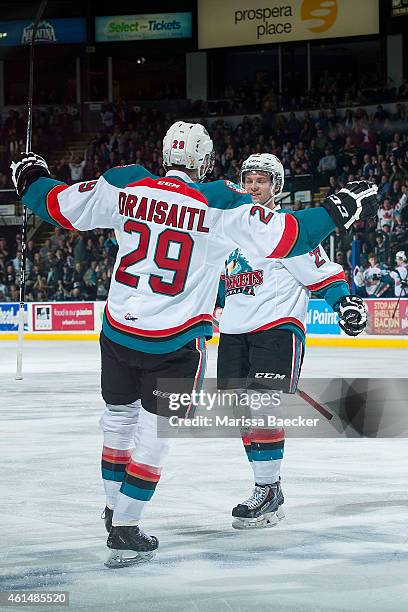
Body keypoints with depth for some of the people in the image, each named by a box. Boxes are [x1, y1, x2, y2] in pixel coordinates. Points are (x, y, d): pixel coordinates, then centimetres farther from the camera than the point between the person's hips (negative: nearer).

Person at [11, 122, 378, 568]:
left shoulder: (125, 186, -2)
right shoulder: (220, 203, -12)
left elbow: (61, 207, 7)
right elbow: (281, 237, -15)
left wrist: (31, 180, 26)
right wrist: (337, 212, -5)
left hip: (118, 331, 4)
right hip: (176, 343, -4)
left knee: (119, 419, 22)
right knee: (154, 432, 6)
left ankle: (115, 510, 38)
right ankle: (123, 532, 4)